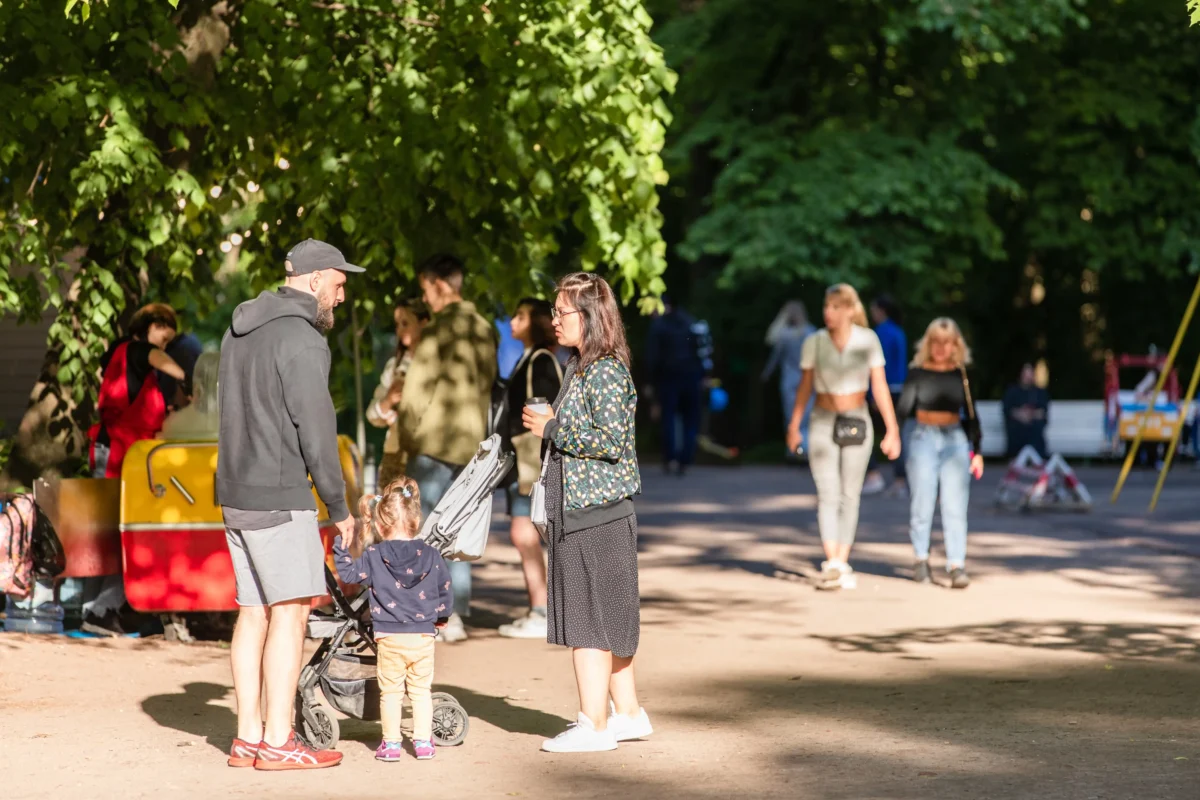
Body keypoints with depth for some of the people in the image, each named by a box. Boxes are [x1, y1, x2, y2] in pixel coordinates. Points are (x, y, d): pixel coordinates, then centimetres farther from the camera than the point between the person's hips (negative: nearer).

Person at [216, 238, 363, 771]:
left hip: (237, 492, 9)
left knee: (254, 612, 10)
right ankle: (278, 742, -9)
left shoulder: (239, 332, 15)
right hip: (278, 496, -9)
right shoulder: (302, 340, -14)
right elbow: (316, 432, -15)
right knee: (291, 611, -7)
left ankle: (249, 737, 11)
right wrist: (338, 507, -7)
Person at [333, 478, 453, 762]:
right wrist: (440, 617, 28)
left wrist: (341, 548, 19)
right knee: (421, 690, 11)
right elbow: (445, 593, 9)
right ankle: (423, 743, 11)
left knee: (390, 692, 8)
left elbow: (349, 574, 5)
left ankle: (391, 744, 11)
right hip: (423, 635, 2)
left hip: (388, 636, -2)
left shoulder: (373, 556, -6)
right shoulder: (432, 557, 0)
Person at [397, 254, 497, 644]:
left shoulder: (438, 329, -13)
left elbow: (419, 387, -12)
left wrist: (407, 433, -1)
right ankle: (457, 614, 12)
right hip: (471, 440, 7)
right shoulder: (483, 329, 8)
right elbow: (487, 384, 12)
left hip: (434, 440, -7)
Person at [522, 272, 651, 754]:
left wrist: (552, 429, -15)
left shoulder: (606, 371, -14)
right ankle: (628, 713, 19)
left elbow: (613, 442, -22)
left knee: (588, 620, -7)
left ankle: (593, 724, -3)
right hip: (576, 512, 10)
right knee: (606, 621, 13)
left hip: (596, 514, -10)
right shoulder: (579, 368, 15)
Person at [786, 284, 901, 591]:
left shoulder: (867, 340, -4)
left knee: (850, 495, 3)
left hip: (857, 422, 1)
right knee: (828, 494, -11)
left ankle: (842, 564, 9)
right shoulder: (814, 342, -3)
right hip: (824, 423, 0)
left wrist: (892, 430, -7)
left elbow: (880, 386, -4)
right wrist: (794, 427, 8)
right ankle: (832, 565, -22)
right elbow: (804, 386, 5)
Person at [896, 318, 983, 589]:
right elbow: (904, 409, 1)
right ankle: (921, 559, 14)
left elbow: (971, 415, 11)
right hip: (924, 438, -1)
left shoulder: (962, 374, 6)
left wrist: (977, 451, 7)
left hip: (954, 439, 1)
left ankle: (956, 566, -10)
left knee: (955, 505, -7)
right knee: (923, 503, -1)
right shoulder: (918, 373, 3)